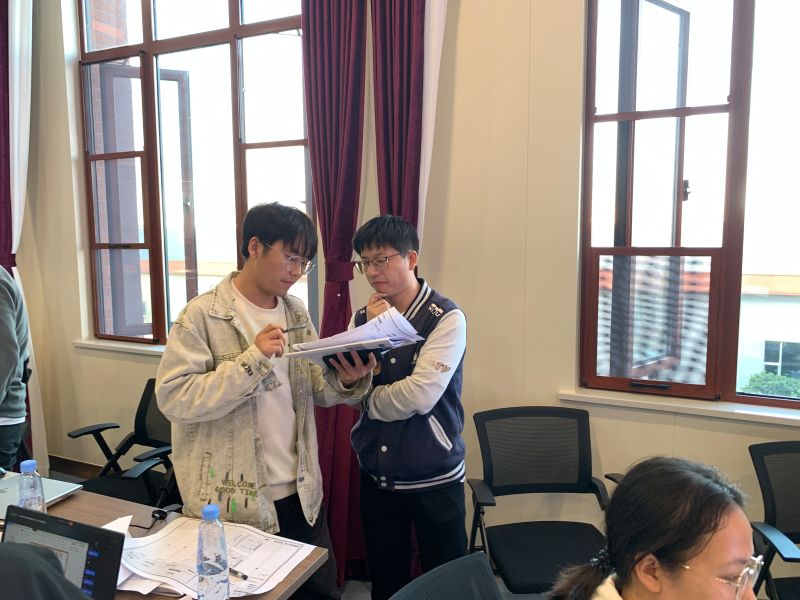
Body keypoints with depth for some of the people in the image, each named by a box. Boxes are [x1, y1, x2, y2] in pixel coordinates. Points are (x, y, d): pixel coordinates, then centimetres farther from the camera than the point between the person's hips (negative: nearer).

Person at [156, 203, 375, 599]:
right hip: (232, 506, -5)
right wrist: (253, 359, -27)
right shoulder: (201, 316, -13)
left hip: (300, 494, 6)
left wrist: (347, 381, -13)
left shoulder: (296, 311, 6)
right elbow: (173, 398, -20)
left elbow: (313, 390, 9)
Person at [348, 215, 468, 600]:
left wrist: (369, 399, -8)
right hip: (375, 475, 5)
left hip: (434, 477, -4)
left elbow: (420, 396, -24)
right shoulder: (362, 319, 2)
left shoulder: (446, 318, -14)